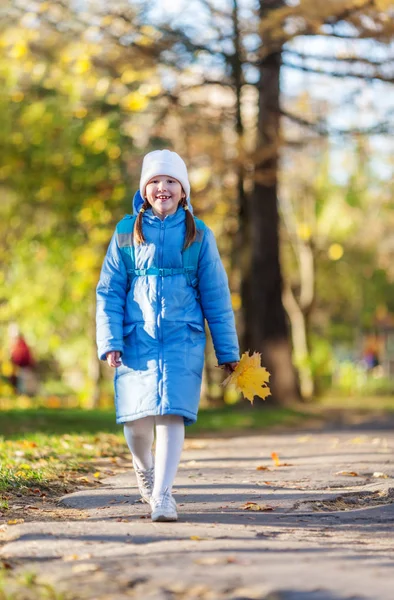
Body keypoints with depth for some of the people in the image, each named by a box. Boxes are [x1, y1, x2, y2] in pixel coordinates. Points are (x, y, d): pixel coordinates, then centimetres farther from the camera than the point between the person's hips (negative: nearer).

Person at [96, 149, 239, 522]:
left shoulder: (198, 235, 4)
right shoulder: (127, 232, 4)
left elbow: (215, 295, 7)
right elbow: (109, 291, 5)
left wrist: (227, 350, 7)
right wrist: (110, 342, -5)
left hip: (183, 338, -1)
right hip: (137, 337, 1)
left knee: (171, 413, -13)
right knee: (137, 417, 1)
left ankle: (162, 494, -10)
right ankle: (143, 467, 33)